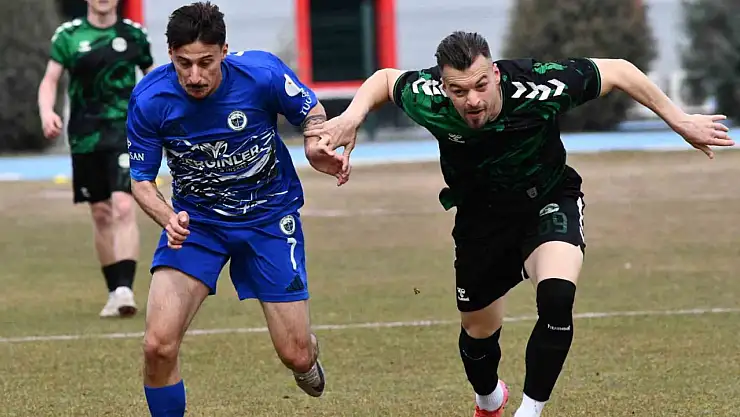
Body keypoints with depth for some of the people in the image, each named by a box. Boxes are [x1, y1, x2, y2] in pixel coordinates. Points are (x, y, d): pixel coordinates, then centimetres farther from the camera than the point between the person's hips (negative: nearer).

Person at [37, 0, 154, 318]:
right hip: (85, 135, 2)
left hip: (124, 131, -2)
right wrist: (47, 112, -17)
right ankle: (114, 292, 18)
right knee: (100, 214, 7)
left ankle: (125, 289, -24)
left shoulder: (133, 34, 4)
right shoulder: (68, 35, 3)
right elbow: (50, 80, 2)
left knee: (123, 207, -17)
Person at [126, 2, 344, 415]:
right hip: (194, 219, 0)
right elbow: (142, 180, -9)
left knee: (296, 356, 3)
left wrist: (316, 147, -26)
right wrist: (169, 219, -29)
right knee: (159, 345, -20)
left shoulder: (263, 73, -23)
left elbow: (313, 113, -3)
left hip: (270, 215, 0)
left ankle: (308, 355, 43)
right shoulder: (149, 99, -21)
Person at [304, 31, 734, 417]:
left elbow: (618, 71, -18)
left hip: (549, 201, -2)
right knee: (479, 333, 15)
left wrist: (679, 119, -12)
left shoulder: (539, 88, -35)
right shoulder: (427, 100, -29)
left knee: (556, 295, -31)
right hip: (481, 217, 2)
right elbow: (384, 78, -4)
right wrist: (352, 116, -23)